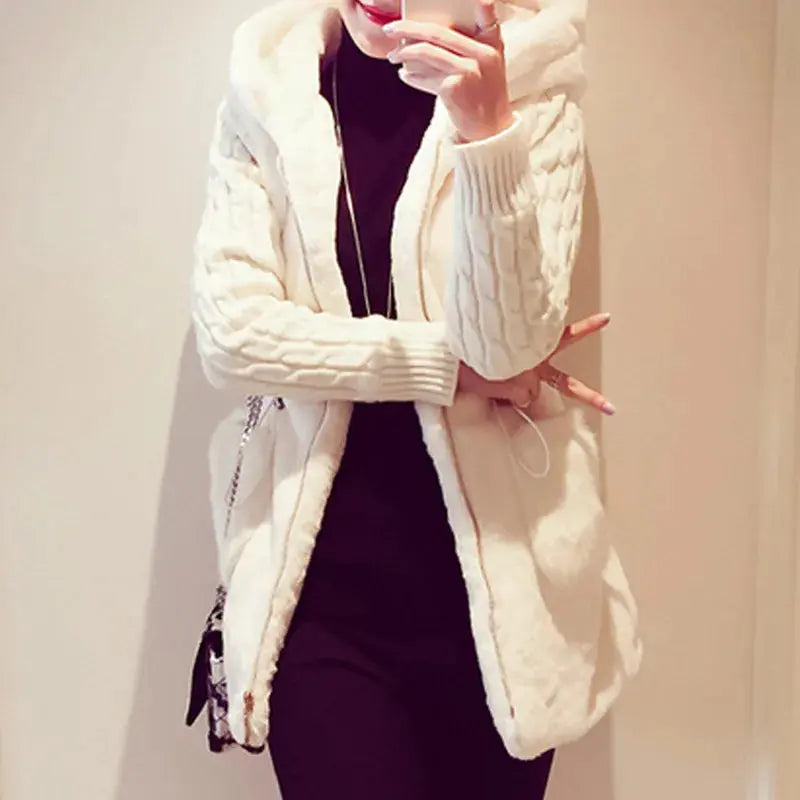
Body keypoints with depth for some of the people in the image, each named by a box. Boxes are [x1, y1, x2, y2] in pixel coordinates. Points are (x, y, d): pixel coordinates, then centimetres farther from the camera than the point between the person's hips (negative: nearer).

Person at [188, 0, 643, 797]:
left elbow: (508, 343, -13)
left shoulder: (529, 89, -1)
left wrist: (486, 129, -24)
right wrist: (453, 367, -12)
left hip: (492, 576, 0)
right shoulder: (266, 91, 2)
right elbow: (229, 329, -9)